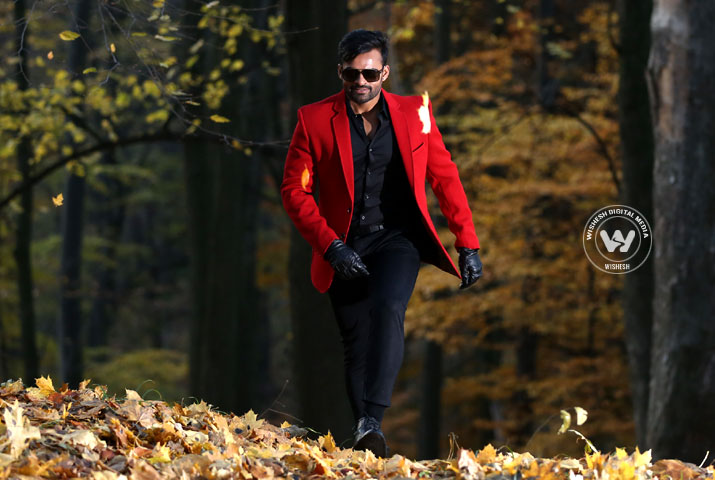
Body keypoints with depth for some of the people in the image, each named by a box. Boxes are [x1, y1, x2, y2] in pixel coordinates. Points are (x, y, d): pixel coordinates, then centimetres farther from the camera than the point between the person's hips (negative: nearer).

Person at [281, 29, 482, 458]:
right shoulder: (315, 120, -2)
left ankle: (373, 420, -35)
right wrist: (331, 246, -13)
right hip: (345, 248, 1)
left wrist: (469, 245, 3)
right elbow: (295, 190, -2)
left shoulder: (414, 113, 1)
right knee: (357, 345, 2)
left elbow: (446, 180, 7)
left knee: (388, 309, -28)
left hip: (398, 240, -1)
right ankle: (366, 444, 14)